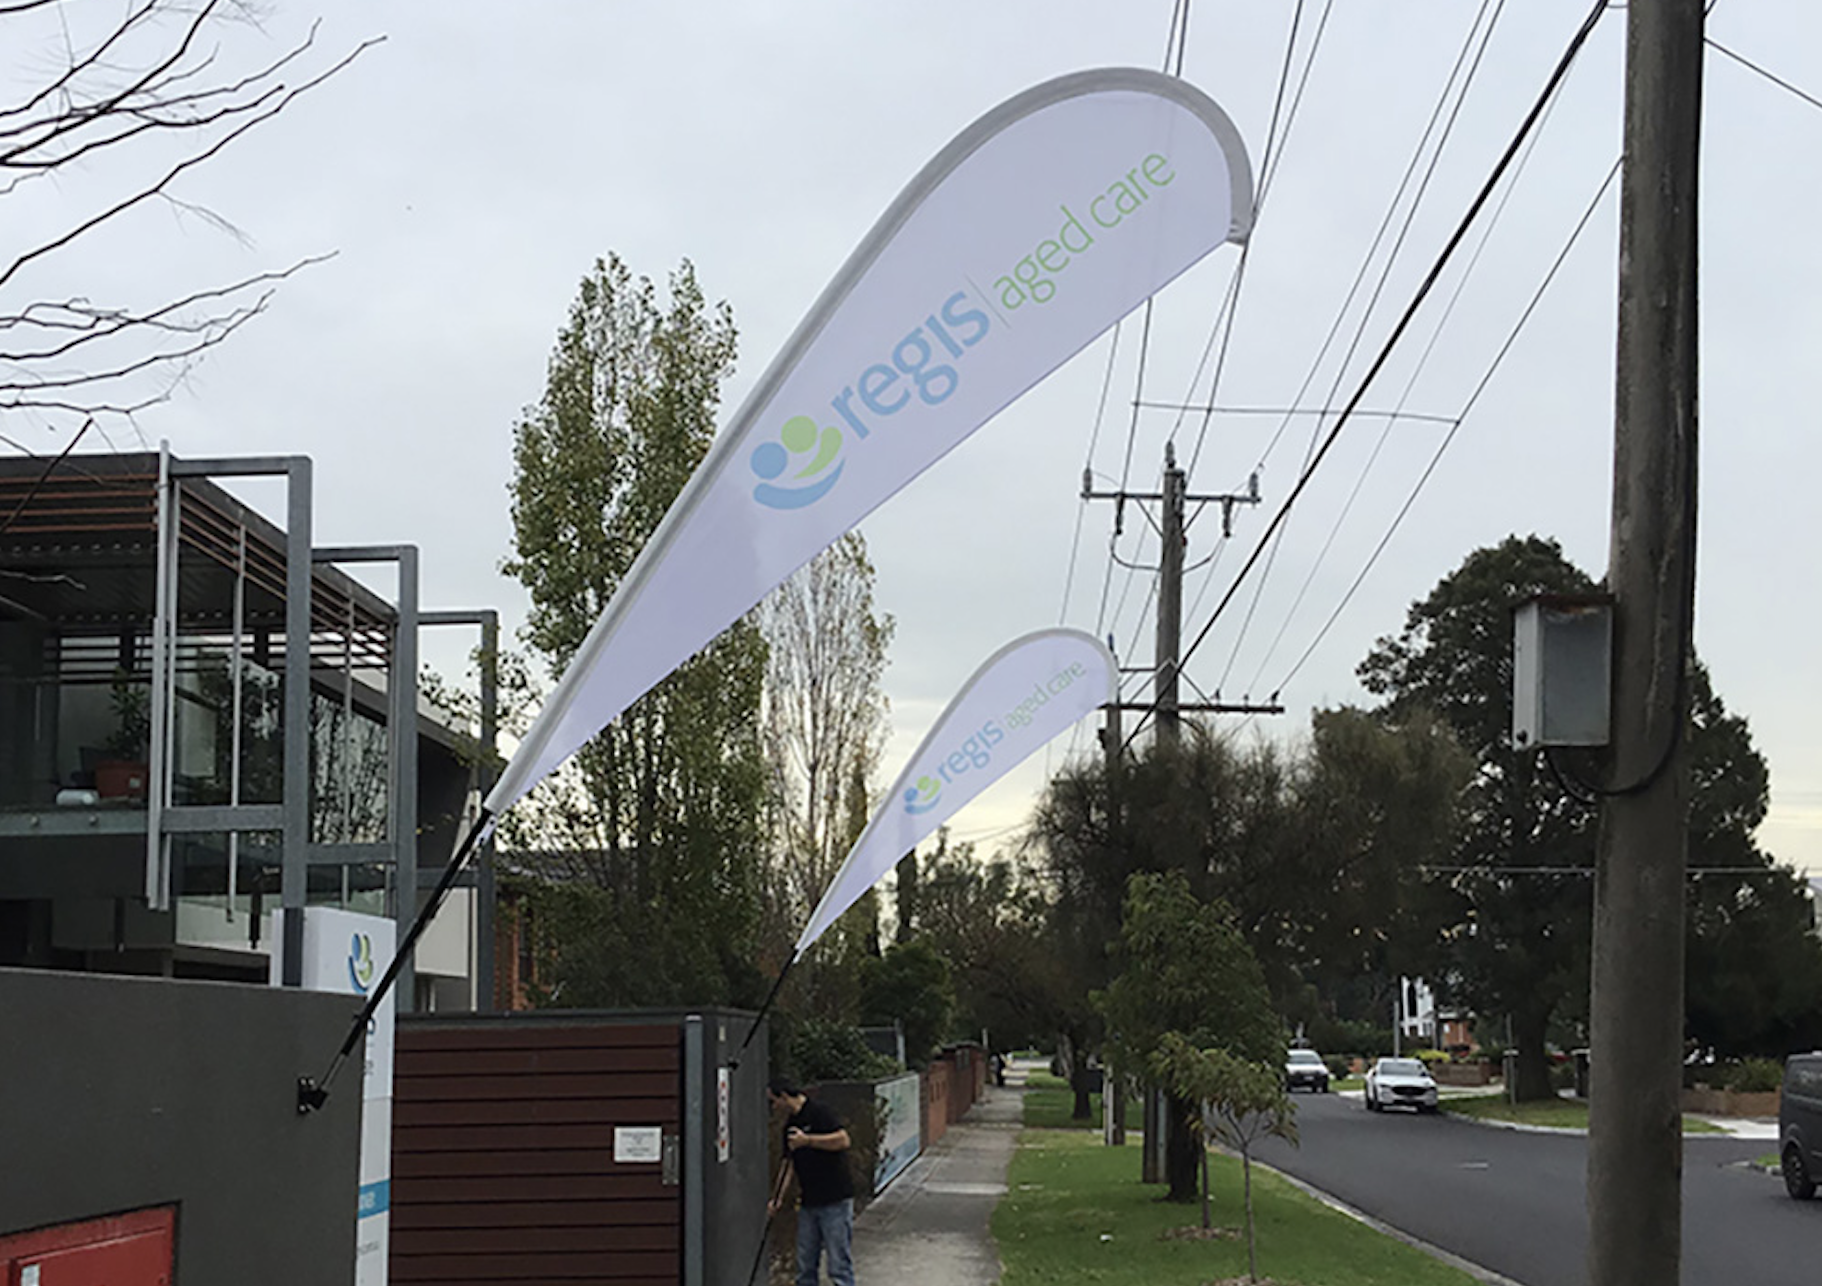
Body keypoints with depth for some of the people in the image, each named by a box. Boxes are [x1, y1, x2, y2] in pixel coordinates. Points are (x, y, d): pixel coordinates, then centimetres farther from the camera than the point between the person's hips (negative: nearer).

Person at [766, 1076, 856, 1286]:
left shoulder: (819, 1112, -11)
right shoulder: (790, 1124, 14)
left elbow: (843, 1139, -23)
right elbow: (789, 1164, 17)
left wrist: (807, 1140, -23)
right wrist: (778, 1198, 8)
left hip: (835, 1200, -8)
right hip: (808, 1203, 8)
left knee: (839, 1265, -6)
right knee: (805, 1266, 11)